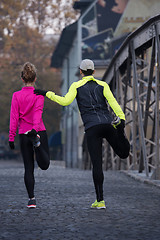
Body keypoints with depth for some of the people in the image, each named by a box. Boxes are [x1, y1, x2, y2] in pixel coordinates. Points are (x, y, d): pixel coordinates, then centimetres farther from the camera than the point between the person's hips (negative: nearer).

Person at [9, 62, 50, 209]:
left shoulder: (16, 96, 2)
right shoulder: (39, 95, -2)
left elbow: (14, 117, -1)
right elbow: (38, 112, -18)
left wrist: (11, 137, 0)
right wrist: (35, 127, -30)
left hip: (23, 134, 2)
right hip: (39, 131, -2)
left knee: (28, 168, 6)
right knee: (44, 165, 1)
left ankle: (32, 199, 1)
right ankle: (37, 143, -26)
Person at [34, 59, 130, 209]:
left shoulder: (76, 86, 9)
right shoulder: (102, 85, 14)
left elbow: (66, 101, -7)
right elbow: (112, 101, -1)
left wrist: (47, 94, 1)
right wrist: (121, 118, -9)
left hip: (92, 128, -1)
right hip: (107, 124, 2)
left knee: (97, 164, -2)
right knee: (123, 153, 16)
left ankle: (100, 201, -5)